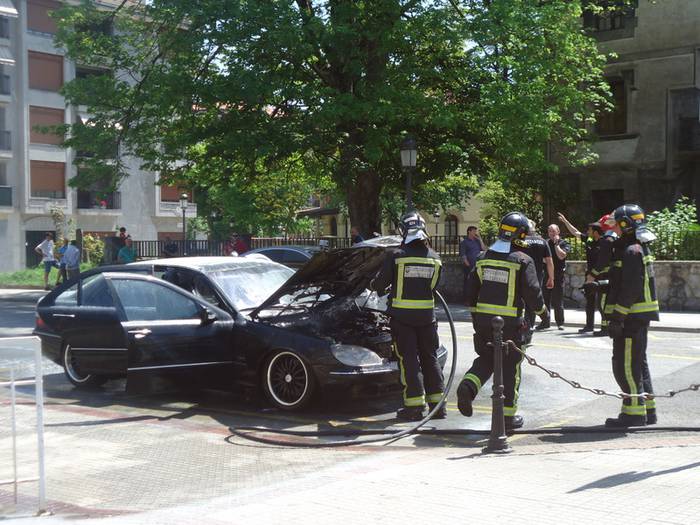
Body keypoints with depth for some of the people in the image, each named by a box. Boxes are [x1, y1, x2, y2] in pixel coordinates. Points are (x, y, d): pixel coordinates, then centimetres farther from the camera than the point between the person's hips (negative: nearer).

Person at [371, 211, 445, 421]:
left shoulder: (397, 256, -11)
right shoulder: (435, 258, 2)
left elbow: (379, 284, -4)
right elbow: (434, 287, 12)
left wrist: (375, 286, 19)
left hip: (402, 317, -3)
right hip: (427, 316, 4)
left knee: (409, 360, 2)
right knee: (430, 358, 13)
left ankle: (414, 406, 1)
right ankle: (437, 405, 16)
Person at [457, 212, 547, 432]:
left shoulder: (484, 258, 7)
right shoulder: (523, 261, -9)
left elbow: (471, 290, 10)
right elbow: (532, 293, -10)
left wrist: (475, 315, 22)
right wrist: (542, 311, 9)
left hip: (483, 321, 4)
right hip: (510, 323, -4)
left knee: (485, 359, 19)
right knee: (509, 368, 6)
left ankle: (468, 386, -7)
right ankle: (508, 415, 11)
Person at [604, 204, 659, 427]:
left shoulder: (631, 251, -18)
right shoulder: (640, 249, 15)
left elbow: (630, 289, -23)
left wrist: (617, 318, -23)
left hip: (632, 317, -11)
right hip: (640, 316, 11)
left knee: (625, 366, -6)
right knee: (639, 363, 17)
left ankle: (634, 412, -3)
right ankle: (647, 409, 24)